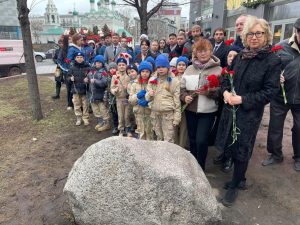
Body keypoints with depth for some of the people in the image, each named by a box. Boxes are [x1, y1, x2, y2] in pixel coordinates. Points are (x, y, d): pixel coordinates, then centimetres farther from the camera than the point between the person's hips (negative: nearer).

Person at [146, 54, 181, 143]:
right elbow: (147, 98, 9)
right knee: (159, 138, 18)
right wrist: (149, 95, -15)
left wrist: (176, 117, -8)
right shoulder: (152, 80, 7)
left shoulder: (174, 81, -4)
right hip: (155, 113, 4)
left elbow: (177, 100, -5)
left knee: (168, 140, -2)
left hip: (168, 113, -4)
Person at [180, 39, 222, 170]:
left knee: (201, 140, -6)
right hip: (191, 109, 4)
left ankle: (200, 168, 18)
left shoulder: (218, 69, -3)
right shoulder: (189, 69, 8)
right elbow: (182, 87, 10)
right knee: (192, 139, 16)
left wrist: (208, 92, -22)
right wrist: (185, 96, -9)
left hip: (208, 111, -4)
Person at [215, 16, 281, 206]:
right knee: (232, 146, 14)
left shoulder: (273, 60, -10)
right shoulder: (240, 57, 5)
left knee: (241, 150, 6)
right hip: (230, 109, 5)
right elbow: (226, 78, 12)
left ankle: (234, 186, 27)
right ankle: (240, 179, 39)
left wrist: (243, 99, -20)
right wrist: (225, 91, -9)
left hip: (250, 114, -5)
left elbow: (270, 91, -13)